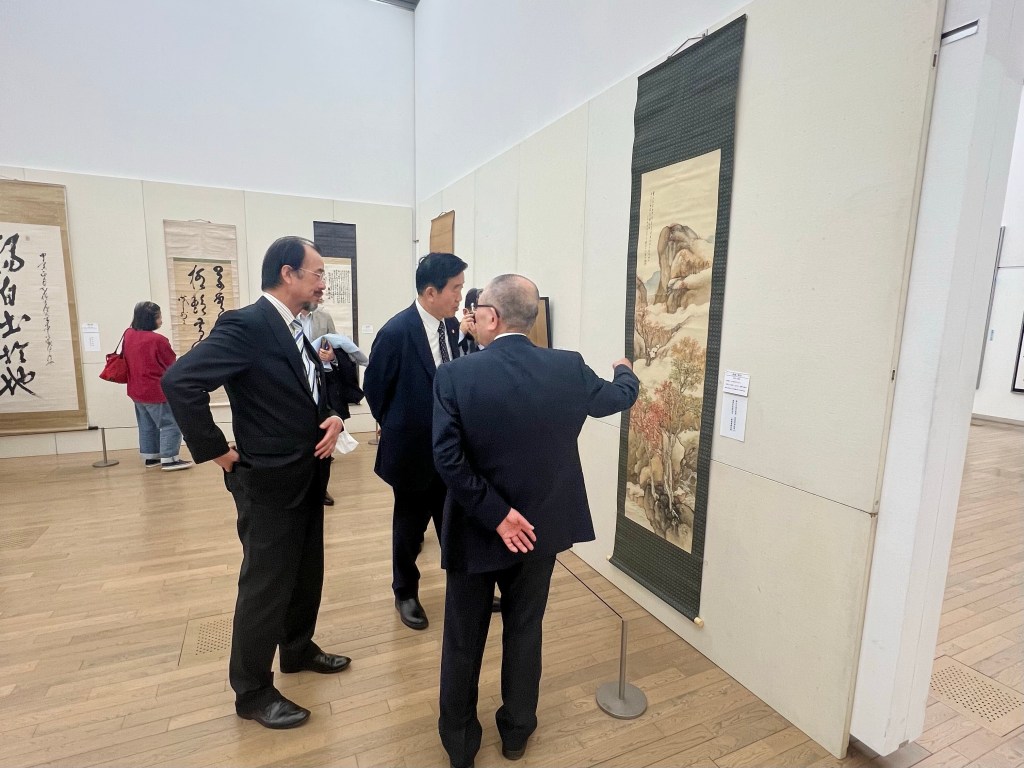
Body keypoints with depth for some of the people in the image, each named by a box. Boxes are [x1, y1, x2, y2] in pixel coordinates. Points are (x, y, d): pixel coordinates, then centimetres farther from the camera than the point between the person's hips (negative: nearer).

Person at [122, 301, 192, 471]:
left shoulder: (128, 334, 1)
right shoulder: (158, 340, -22)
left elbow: (126, 357, 17)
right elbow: (173, 365, -12)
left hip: (137, 391, 9)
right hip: (157, 392, -9)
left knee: (147, 425, 18)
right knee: (171, 424, -2)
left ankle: (150, 457, 26)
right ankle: (169, 459, -3)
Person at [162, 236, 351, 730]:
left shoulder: (296, 329, 7)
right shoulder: (245, 325, -20)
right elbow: (180, 381, -28)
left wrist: (333, 418, -5)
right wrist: (217, 452, -20)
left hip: (308, 476, 8)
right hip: (270, 482, -8)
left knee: (307, 573, 22)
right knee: (265, 587, 8)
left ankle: (298, 649, 45)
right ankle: (252, 692, 28)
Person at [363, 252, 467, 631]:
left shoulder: (452, 326, -2)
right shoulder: (396, 332, -19)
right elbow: (374, 387, -7)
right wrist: (396, 429, 3)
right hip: (413, 448, -4)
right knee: (409, 527, 15)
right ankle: (406, 593, 39)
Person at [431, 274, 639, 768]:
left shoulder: (456, 375, -19)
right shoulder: (569, 368, -11)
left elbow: (447, 458, -25)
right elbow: (619, 397, 8)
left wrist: (496, 514, -16)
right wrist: (626, 372, 30)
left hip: (476, 530, -2)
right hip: (539, 526, 2)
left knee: (463, 641, 19)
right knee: (525, 631, 23)